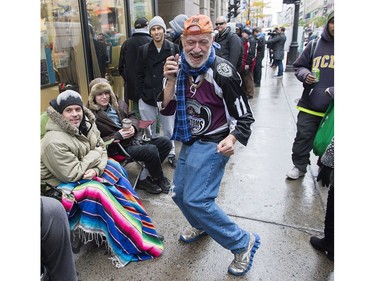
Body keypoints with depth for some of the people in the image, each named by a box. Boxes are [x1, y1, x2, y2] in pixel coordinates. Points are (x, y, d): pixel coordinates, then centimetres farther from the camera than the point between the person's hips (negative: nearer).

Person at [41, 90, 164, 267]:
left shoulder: (86, 126, -5)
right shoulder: (54, 142, -28)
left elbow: (102, 151, 0)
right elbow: (72, 174, -25)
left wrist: (95, 169, -21)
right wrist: (95, 154, -16)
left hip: (88, 173, 8)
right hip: (63, 183, -8)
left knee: (117, 176, -9)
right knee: (101, 192, -27)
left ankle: (137, 225, 4)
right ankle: (133, 241, -12)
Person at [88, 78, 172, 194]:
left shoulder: (118, 103, 8)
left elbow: (132, 117, 18)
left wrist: (133, 127, -6)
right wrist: (118, 136, -20)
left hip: (133, 139, 8)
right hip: (119, 148, -7)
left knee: (165, 142, -5)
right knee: (151, 150, -27)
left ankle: (144, 177, -3)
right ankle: (161, 181, 1)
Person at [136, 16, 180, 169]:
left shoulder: (173, 48, 1)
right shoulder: (143, 50, 4)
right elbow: (139, 74, 5)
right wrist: (141, 93, -2)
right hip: (148, 98, 1)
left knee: (169, 130, 11)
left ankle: (171, 154, 29)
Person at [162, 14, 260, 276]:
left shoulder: (222, 72, -19)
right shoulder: (182, 70, 2)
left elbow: (244, 115, -13)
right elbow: (167, 106, 2)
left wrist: (231, 139, -30)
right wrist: (170, 79, -12)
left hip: (212, 145, -7)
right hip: (190, 142, 8)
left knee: (196, 200, -15)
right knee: (180, 194, 16)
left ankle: (244, 243, 6)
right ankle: (201, 225, 47)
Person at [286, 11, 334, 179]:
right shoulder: (315, 45, 4)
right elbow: (299, 66, 12)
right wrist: (305, 74, -11)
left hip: (332, 107, 0)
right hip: (310, 104, 1)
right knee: (303, 137, 6)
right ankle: (299, 166, 25)